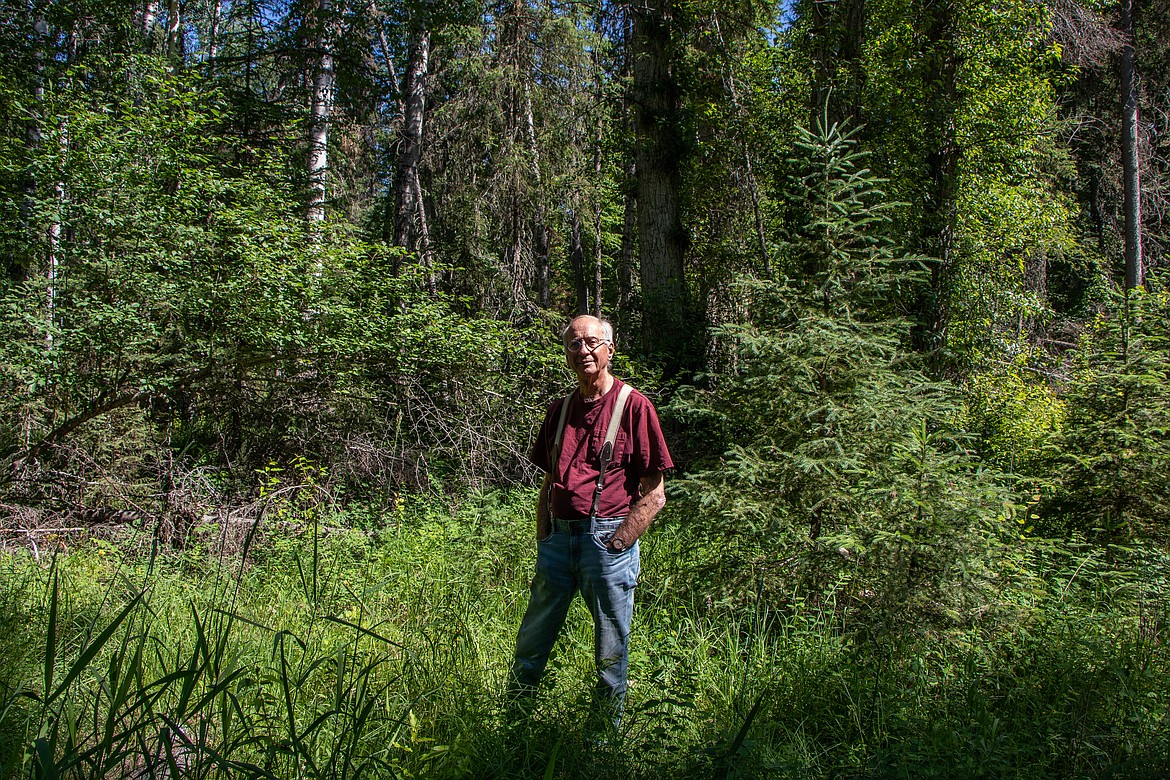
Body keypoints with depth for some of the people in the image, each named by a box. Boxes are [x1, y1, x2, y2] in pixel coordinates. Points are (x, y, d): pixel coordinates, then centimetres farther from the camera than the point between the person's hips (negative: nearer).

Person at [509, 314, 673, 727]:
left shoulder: (634, 406, -5)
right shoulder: (560, 410, 12)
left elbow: (655, 494, -7)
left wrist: (616, 543, -12)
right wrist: (544, 542, 9)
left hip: (607, 540, -5)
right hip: (559, 538, 5)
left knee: (611, 655, 8)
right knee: (530, 644, 13)